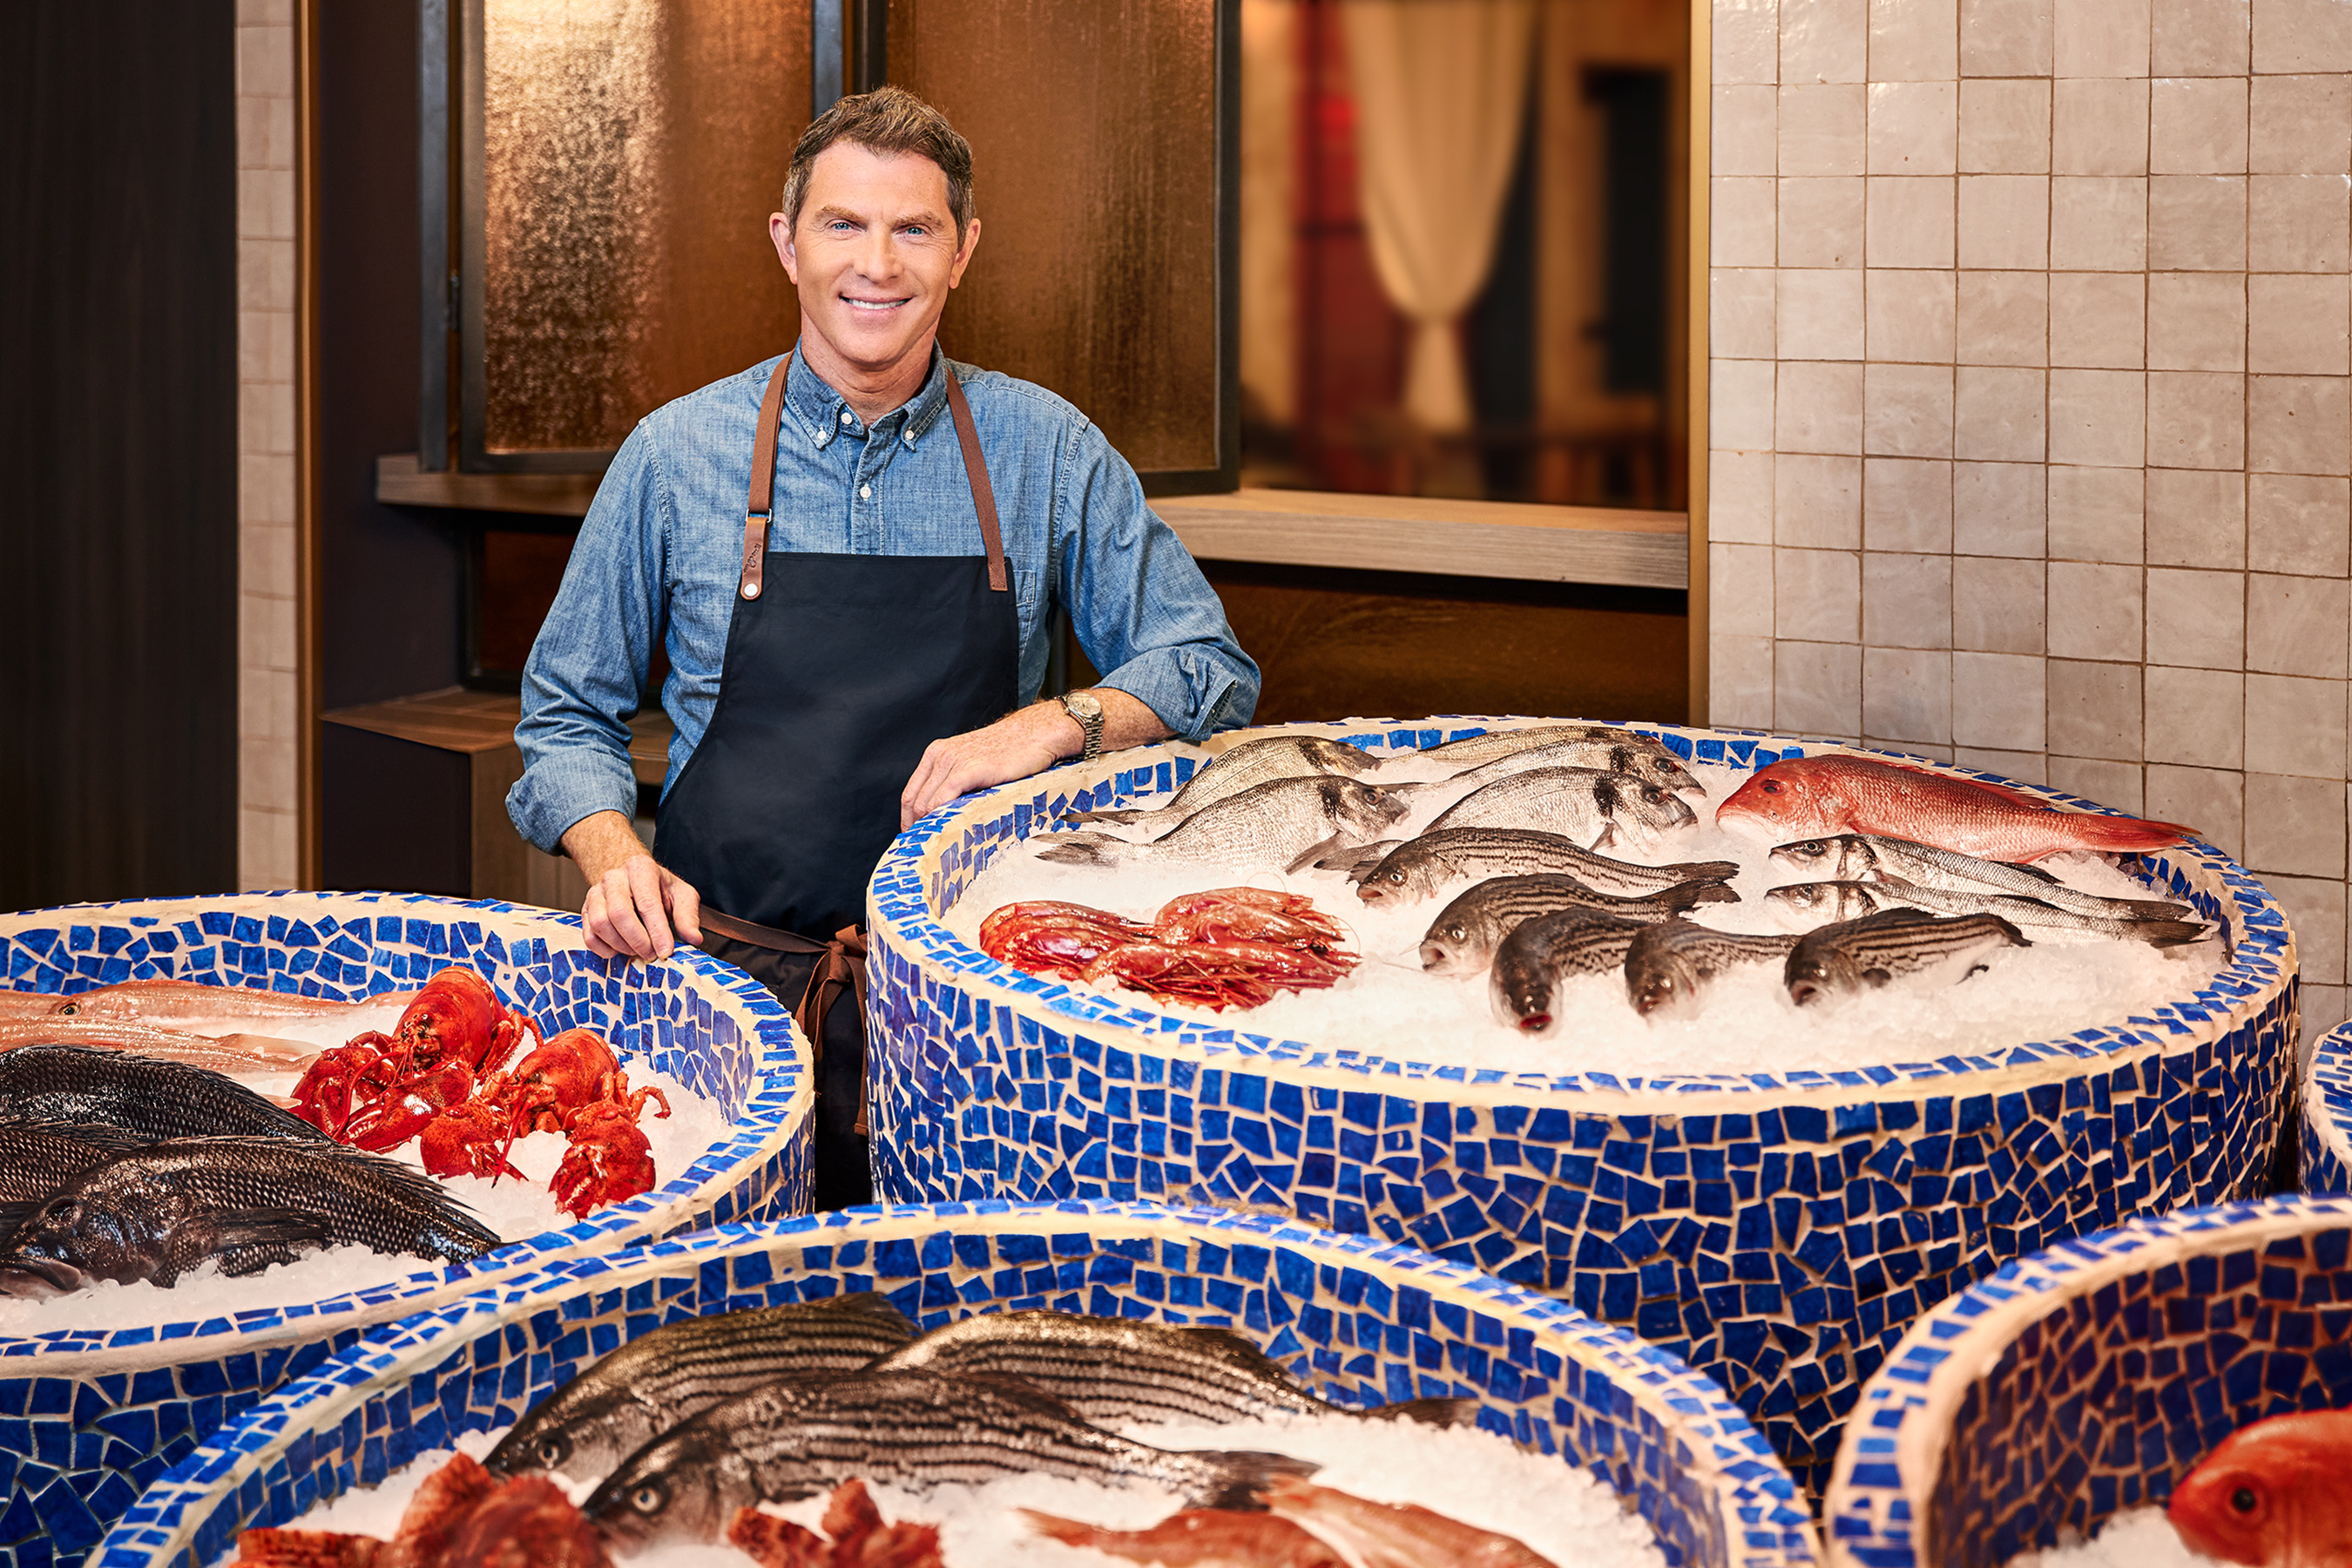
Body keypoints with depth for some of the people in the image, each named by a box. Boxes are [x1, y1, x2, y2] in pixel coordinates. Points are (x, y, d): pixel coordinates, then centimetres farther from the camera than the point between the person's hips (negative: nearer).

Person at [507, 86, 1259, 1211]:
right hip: (728, 974, 0)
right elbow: (569, 713, 14)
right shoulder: (676, 454, 6)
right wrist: (613, 856, -6)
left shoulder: (1046, 452, 7)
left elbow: (1211, 671, 9)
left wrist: (1054, 724, -10)